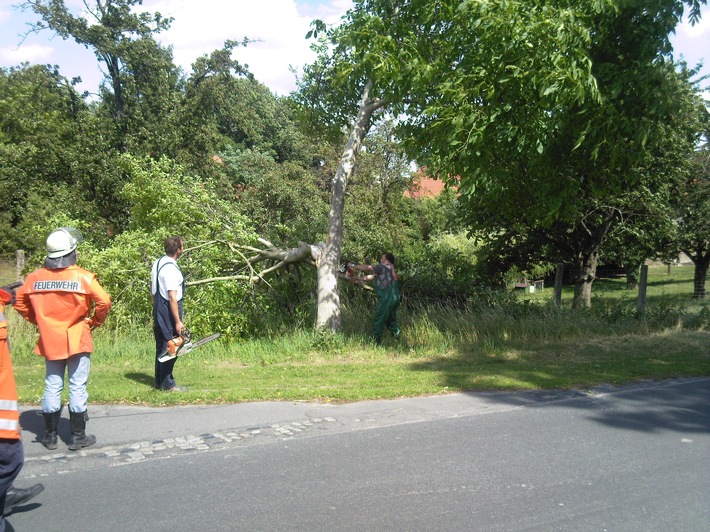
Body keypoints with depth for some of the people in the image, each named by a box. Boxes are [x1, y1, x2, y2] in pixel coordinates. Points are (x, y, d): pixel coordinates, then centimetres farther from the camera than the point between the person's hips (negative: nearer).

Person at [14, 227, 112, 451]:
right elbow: (104, 302, -18)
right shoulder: (83, 277, -13)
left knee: (52, 387, 14)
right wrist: (95, 322, -2)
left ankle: (50, 436, 22)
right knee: (77, 388, 4)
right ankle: (78, 437, 11)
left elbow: (20, 302, 8)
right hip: (77, 340, -4)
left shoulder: (35, 277, -1)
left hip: (49, 341, 4)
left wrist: (38, 320, 18)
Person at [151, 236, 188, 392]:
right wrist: (178, 321, -20)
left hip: (158, 311, 10)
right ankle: (167, 384, 3)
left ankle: (159, 381, 24)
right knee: (171, 346, -3)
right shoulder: (171, 269, -20)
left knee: (161, 345, 16)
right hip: (169, 311, -10)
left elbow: (152, 291, 17)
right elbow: (172, 297, -22)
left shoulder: (157, 263, 9)